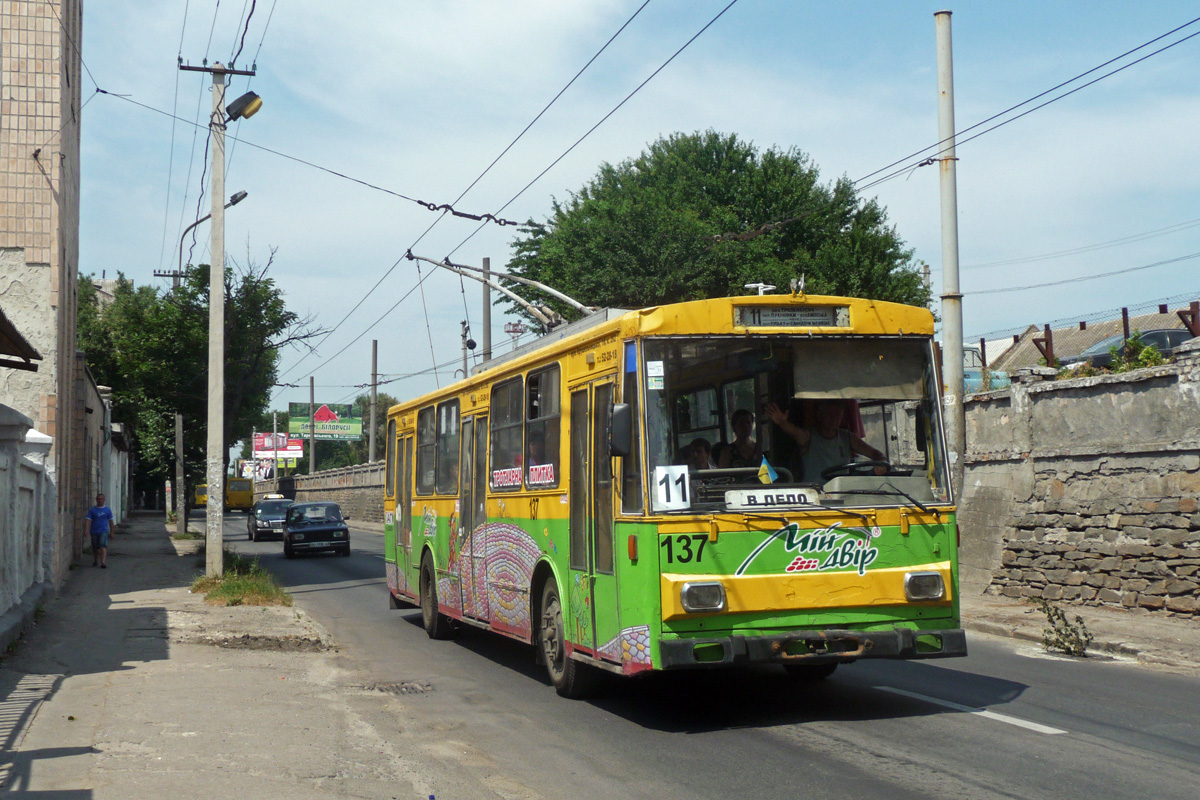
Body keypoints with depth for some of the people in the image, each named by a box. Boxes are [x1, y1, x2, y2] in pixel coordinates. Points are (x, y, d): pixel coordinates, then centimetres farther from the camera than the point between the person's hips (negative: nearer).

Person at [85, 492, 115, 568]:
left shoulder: (107, 510, 4)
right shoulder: (92, 510, 2)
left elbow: (110, 521, 11)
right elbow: (89, 520, -5)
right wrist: (87, 530, -19)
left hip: (104, 531, -2)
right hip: (94, 531, 2)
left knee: (103, 545, -18)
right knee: (95, 547, 12)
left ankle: (103, 562, -27)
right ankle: (95, 561, 34)